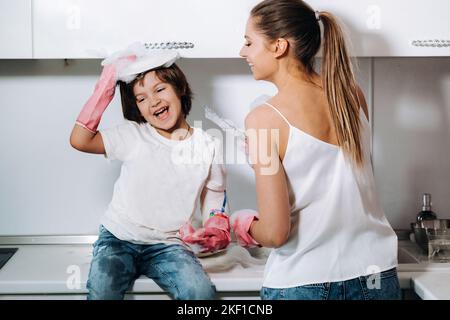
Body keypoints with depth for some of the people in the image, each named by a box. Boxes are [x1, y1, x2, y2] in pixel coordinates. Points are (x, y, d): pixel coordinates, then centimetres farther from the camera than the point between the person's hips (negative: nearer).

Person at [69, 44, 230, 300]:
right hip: (119, 239, 0)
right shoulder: (134, 136, 0)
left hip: (168, 245, 0)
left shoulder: (209, 147, 1)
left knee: (203, 293, -26)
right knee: (101, 292, -28)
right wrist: (107, 84, -9)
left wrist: (216, 235, -20)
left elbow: (215, 211, 5)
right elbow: (80, 140, -13)